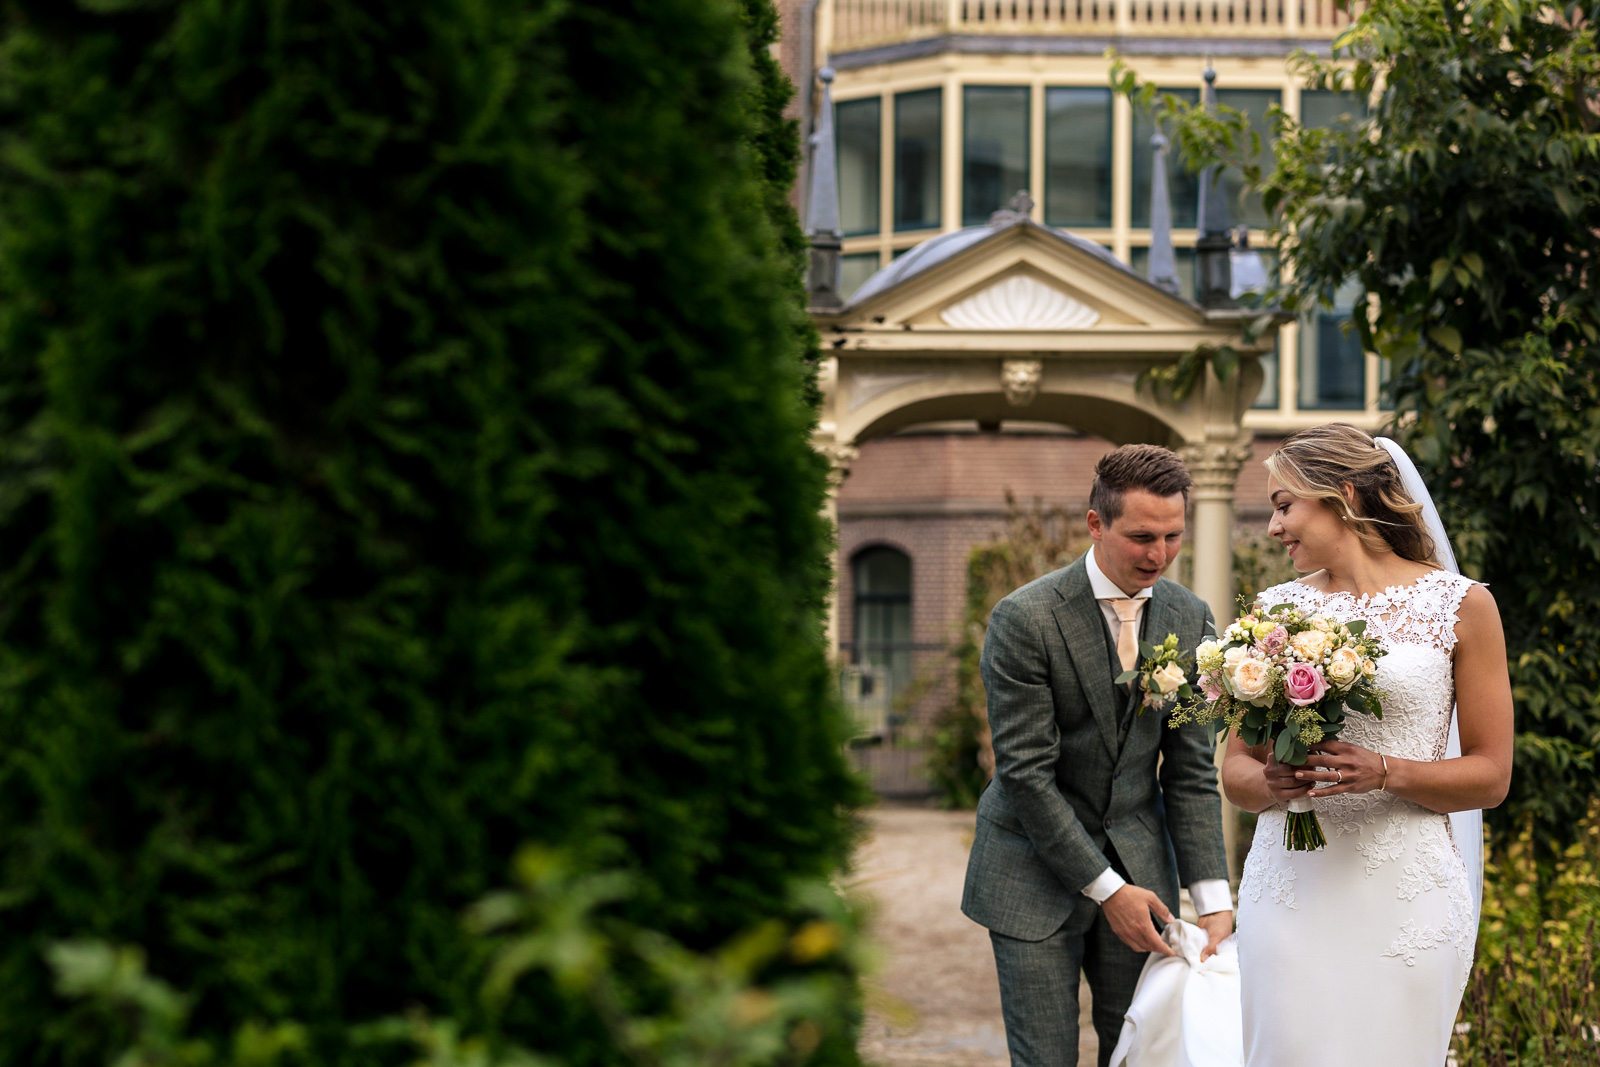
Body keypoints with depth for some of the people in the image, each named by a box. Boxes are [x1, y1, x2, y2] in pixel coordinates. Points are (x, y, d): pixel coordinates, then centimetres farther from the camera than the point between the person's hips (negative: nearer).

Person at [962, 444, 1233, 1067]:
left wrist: (1212, 897, -7)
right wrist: (1105, 888, -16)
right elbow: (1025, 772, -16)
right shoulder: (1025, 618, -16)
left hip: (1138, 867, 4)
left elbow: (1191, 771, 1)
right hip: (1035, 873, -4)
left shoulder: (1189, 619, 0)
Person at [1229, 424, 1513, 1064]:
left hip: (1404, 892, -2)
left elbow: (1491, 776, 1)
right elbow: (1235, 769, 13)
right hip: (1290, 886, 2)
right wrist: (1269, 782, -10)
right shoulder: (1275, 609, 10)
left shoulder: (1460, 606, 1)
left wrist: (1383, 772, -15)